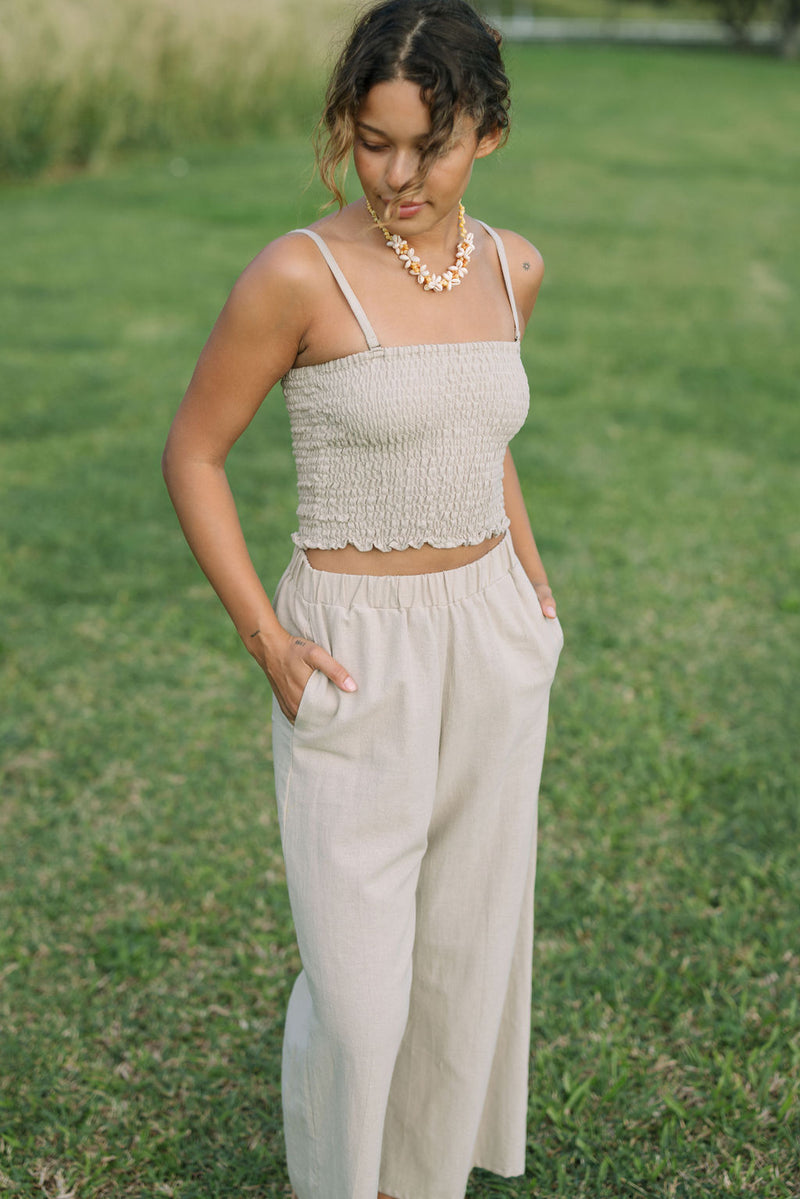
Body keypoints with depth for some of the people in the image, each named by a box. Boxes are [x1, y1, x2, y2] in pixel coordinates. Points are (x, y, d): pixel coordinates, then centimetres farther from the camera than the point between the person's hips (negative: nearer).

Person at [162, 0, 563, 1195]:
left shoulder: (510, 268, 2)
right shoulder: (299, 274, -15)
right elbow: (192, 453, -7)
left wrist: (532, 579, 11)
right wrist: (264, 637, -13)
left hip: (493, 645, 5)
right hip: (356, 656, -5)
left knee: (465, 948, 16)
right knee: (356, 982, -1)